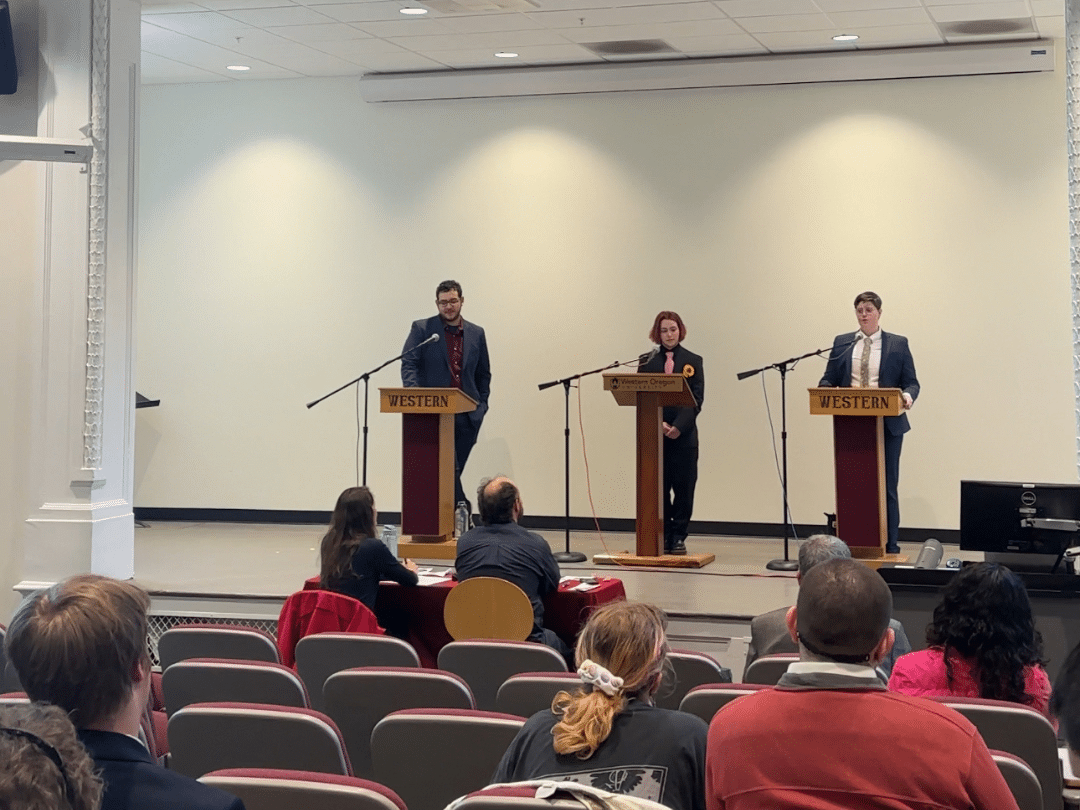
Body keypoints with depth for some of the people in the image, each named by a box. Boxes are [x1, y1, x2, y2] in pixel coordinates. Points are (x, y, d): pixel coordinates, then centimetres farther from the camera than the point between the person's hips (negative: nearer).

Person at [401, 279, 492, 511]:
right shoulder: (421, 329, 3)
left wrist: (481, 403, 9)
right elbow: (408, 364, -5)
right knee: (448, 467, -14)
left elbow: (484, 373, 20)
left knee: (454, 469, 5)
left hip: (467, 415, 3)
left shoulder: (476, 333, 13)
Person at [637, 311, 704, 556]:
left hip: (684, 435, -1)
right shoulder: (648, 363, 7)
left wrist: (679, 426, -14)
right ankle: (662, 537, 9)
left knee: (684, 487, 0)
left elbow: (696, 399, -2)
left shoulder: (693, 361, 5)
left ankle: (679, 537, 7)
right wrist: (659, 424, -12)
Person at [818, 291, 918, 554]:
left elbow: (911, 382, 3)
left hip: (887, 424, -2)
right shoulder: (841, 343, 11)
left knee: (887, 485, 1)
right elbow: (828, 380, 10)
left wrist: (908, 395, -18)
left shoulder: (898, 344, 6)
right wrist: (825, 391, -12)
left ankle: (890, 547, 8)